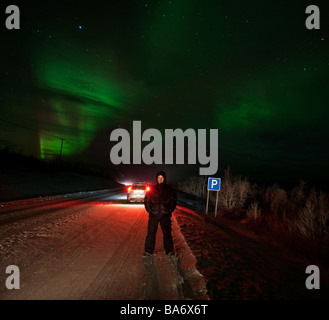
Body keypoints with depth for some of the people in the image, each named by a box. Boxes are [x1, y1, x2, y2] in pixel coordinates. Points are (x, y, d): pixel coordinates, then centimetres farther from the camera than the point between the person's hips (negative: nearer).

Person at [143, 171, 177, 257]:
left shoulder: (169, 189, 5)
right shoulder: (152, 189, 5)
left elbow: (174, 201, 9)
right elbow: (146, 200, 10)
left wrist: (169, 211, 0)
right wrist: (149, 210, 1)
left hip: (165, 215, 0)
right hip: (153, 215, 0)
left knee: (167, 233, 5)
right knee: (151, 233, 3)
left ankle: (169, 251, 18)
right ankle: (148, 251, 15)